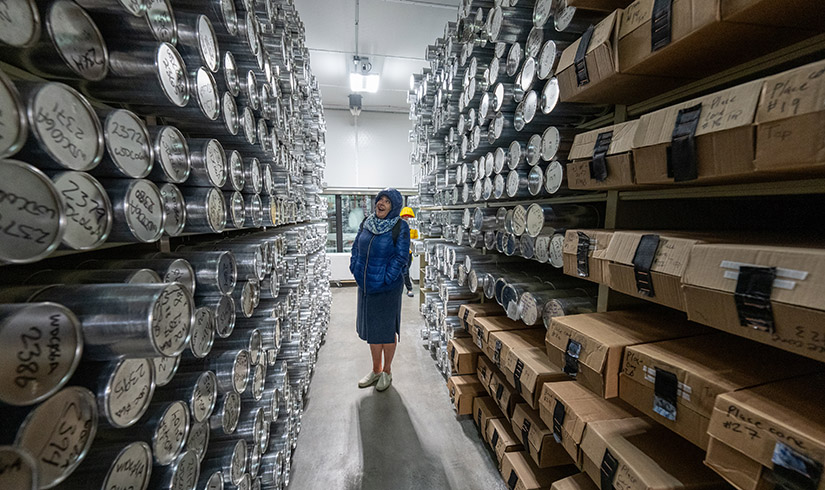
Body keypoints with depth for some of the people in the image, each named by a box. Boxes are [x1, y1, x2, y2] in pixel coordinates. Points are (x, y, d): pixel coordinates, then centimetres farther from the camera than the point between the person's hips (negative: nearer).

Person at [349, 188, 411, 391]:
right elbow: (356, 248, 11)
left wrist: (386, 279, -16)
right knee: (371, 328, 17)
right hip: (366, 287, 6)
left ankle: (387, 372, 30)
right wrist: (356, 271, 1)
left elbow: (400, 257, -14)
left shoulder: (400, 227, -11)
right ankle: (376, 370, 36)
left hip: (387, 288, -5)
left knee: (386, 329, 9)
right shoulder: (367, 223, 5)